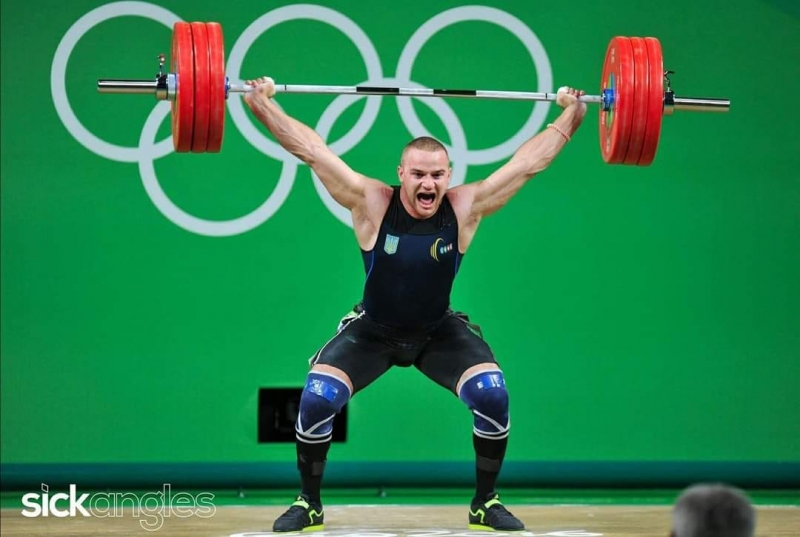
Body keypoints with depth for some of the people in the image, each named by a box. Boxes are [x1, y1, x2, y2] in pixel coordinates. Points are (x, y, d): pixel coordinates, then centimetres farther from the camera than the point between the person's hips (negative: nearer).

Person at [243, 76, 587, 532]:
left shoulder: (465, 208, -21)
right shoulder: (372, 203, -24)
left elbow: (528, 162, -14)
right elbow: (313, 150, -22)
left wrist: (572, 116, -10)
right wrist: (263, 105, -22)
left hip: (441, 333, 1)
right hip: (371, 332, -1)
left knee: (493, 396, -21)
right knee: (317, 399, -20)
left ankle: (486, 505, 0)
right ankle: (309, 506, 1)